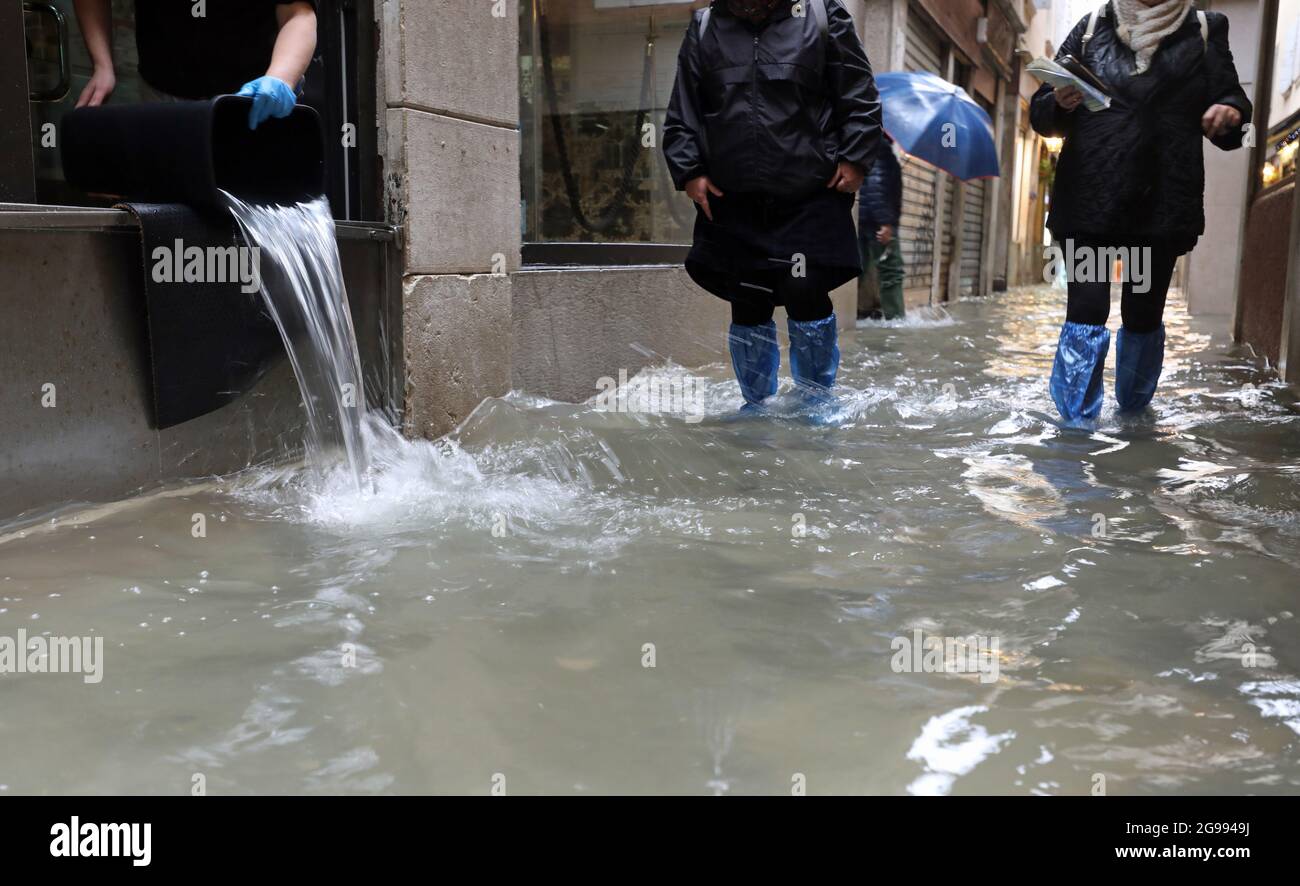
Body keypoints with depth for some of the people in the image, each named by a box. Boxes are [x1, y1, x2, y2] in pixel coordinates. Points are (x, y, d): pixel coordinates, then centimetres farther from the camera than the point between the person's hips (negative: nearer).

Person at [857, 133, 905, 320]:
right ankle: (896, 317, -11)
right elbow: (876, 184, -18)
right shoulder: (880, 147, -7)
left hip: (863, 219, 9)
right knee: (891, 270, -8)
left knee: (858, 269, 8)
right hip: (875, 220, -9)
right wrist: (886, 222, -24)